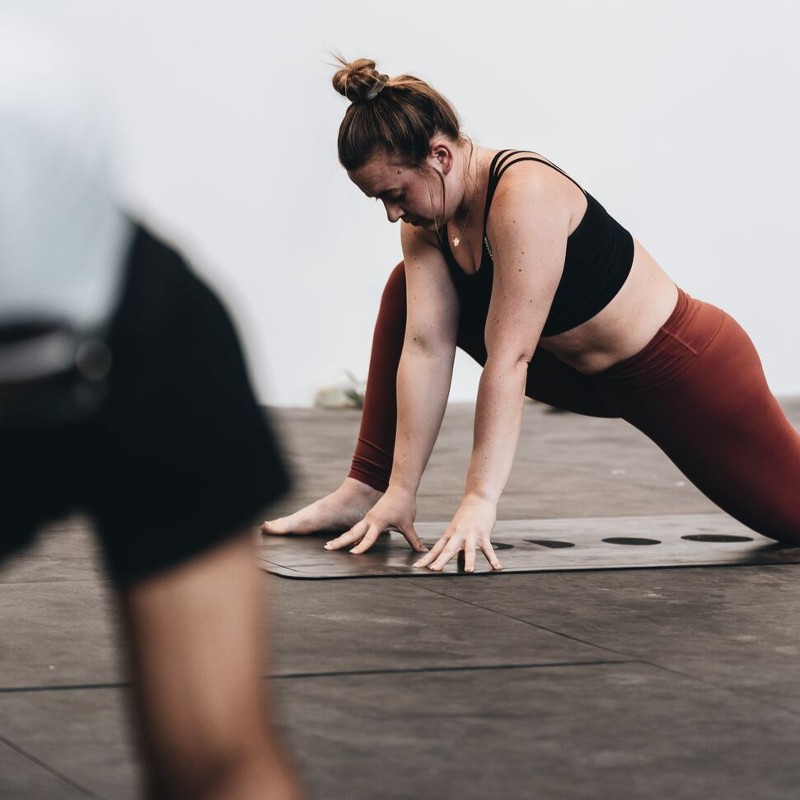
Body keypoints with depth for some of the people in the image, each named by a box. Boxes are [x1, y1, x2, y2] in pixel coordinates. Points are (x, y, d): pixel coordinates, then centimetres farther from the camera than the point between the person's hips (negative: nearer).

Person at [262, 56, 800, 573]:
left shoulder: (526, 196, -34)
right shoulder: (428, 218, -10)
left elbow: (509, 359, -36)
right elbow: (425, 348, -13)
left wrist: (480, 502, -37)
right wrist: (399, 491, -17)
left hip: (685, 369, -7)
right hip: (589, 375, 7)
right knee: (410, 291, 1)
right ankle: (365, 492, 3)